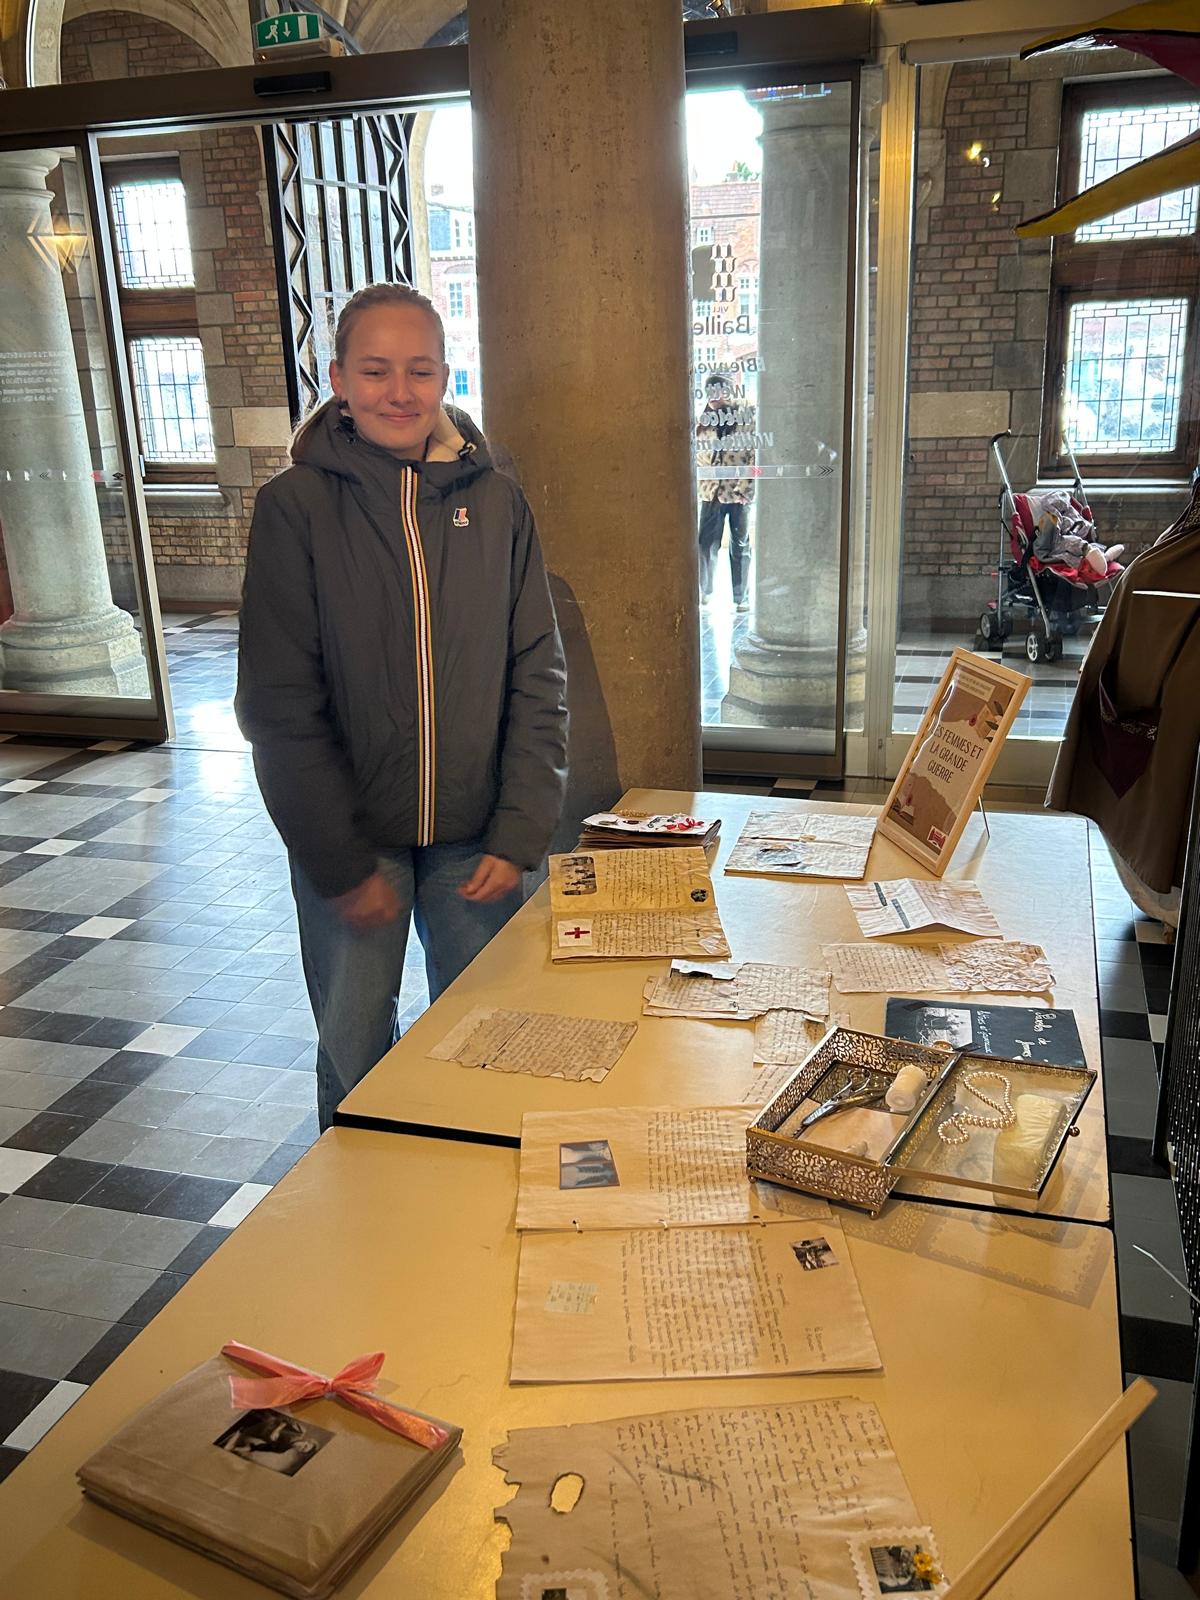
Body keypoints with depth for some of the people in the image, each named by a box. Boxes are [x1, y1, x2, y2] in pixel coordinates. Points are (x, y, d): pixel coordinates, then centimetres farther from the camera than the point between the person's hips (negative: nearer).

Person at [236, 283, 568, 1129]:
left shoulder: (496, 502, 0)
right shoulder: (296, 505, -6)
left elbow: (538, 678, 1)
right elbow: (280, 702, -8)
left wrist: (520, 834, -6)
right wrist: (341, 864, -11)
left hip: (473, 838, 2)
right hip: (350, 839, -2)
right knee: (356, 1059, 10)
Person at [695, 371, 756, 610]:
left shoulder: (747, 415, -5)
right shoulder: (704, 420, 7)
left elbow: (755, 455, -7)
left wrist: (745, 488, -13)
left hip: (740, 492, -3)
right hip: (711, 492, 3)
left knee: (740, 546, 7)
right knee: (706, 544, 4)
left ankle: (741, 597, 16)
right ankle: (705, 592, 20)